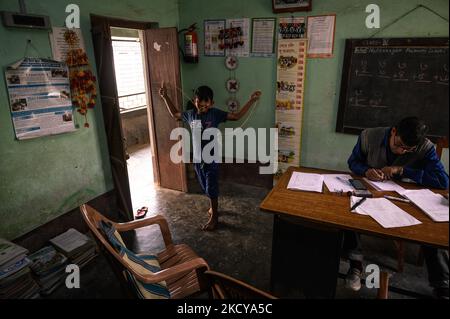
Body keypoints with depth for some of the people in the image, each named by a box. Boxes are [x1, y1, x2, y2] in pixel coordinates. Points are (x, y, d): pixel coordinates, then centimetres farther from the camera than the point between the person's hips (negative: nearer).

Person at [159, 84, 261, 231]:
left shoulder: (215, 114, -12)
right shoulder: (190, 114, 0)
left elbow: (237, 116, -12)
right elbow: (175, 114, 18)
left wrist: (251, 101, -18)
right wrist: (165, 97, 15)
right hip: (198, 158, 5)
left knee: (212, 189, 4)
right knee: (206, 188, 20)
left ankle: (214, 217, 20)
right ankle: (213, 207, 43)